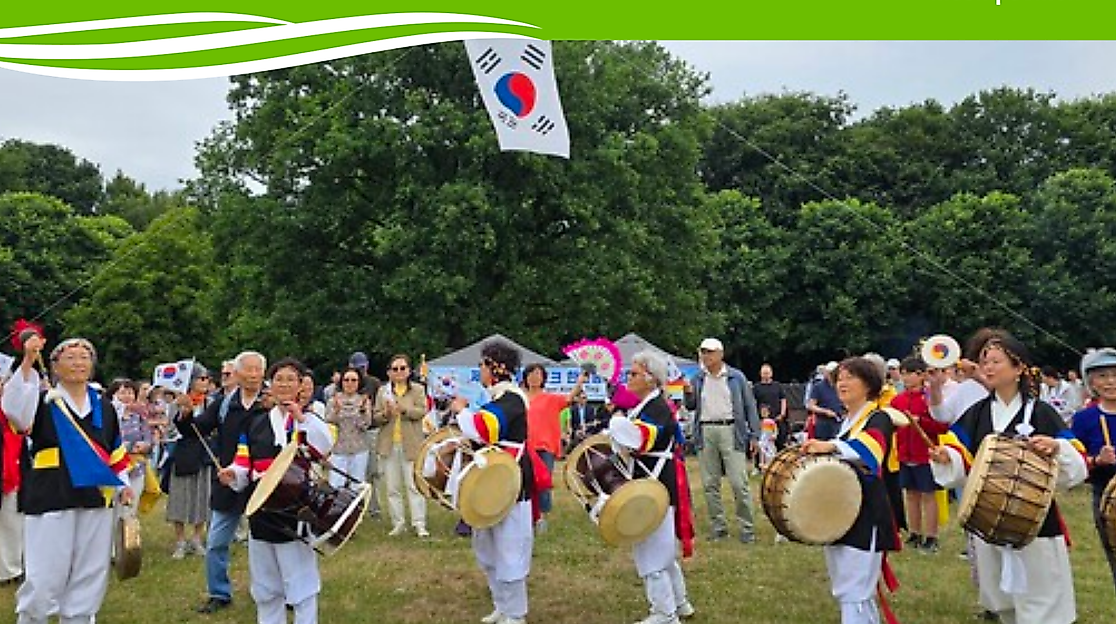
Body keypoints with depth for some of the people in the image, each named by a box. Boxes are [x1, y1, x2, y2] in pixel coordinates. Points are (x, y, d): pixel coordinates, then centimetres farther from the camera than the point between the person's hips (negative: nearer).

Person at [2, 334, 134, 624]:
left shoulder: (103, 404, 12)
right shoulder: (43, 401, 0)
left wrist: (122, 485, 11)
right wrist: (28, 362, -31)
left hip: (97, 499, 4)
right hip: (52, 499, -4)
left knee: (90, 575, 10)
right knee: (45, 576, -3)